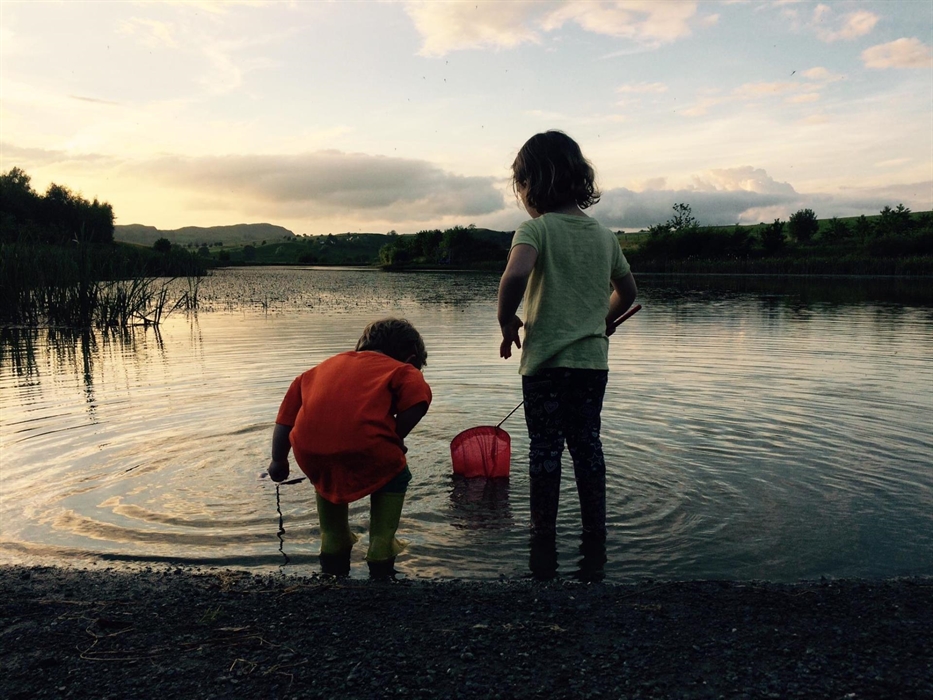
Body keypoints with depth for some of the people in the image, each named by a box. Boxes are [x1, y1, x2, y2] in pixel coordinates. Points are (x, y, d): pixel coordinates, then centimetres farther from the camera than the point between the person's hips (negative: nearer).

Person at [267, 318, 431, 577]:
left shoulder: (323, 367, 32)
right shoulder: (401, 369, 19)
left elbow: (285, 420, 29)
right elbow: (417, 402, -5)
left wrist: (278, 462, 43)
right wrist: (394, 440, 11)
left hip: (310, 455, 4)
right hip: (364, 447, -4)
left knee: (325, 477, 38)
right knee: (394, 476, 28)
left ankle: (333, 547, 43)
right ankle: (380, 553, 24)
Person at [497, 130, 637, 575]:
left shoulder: (537, 228, -11)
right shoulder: (604, 234, 8)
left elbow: (515, 274, -31)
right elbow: (628, 291, 19)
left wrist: (507, 320, -15)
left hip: (546, 360, -5)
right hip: (594, 360, 5)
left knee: (545, 448, 7)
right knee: (587, 443, 16)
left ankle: (544, 533, 18)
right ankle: (594, 530, 27)